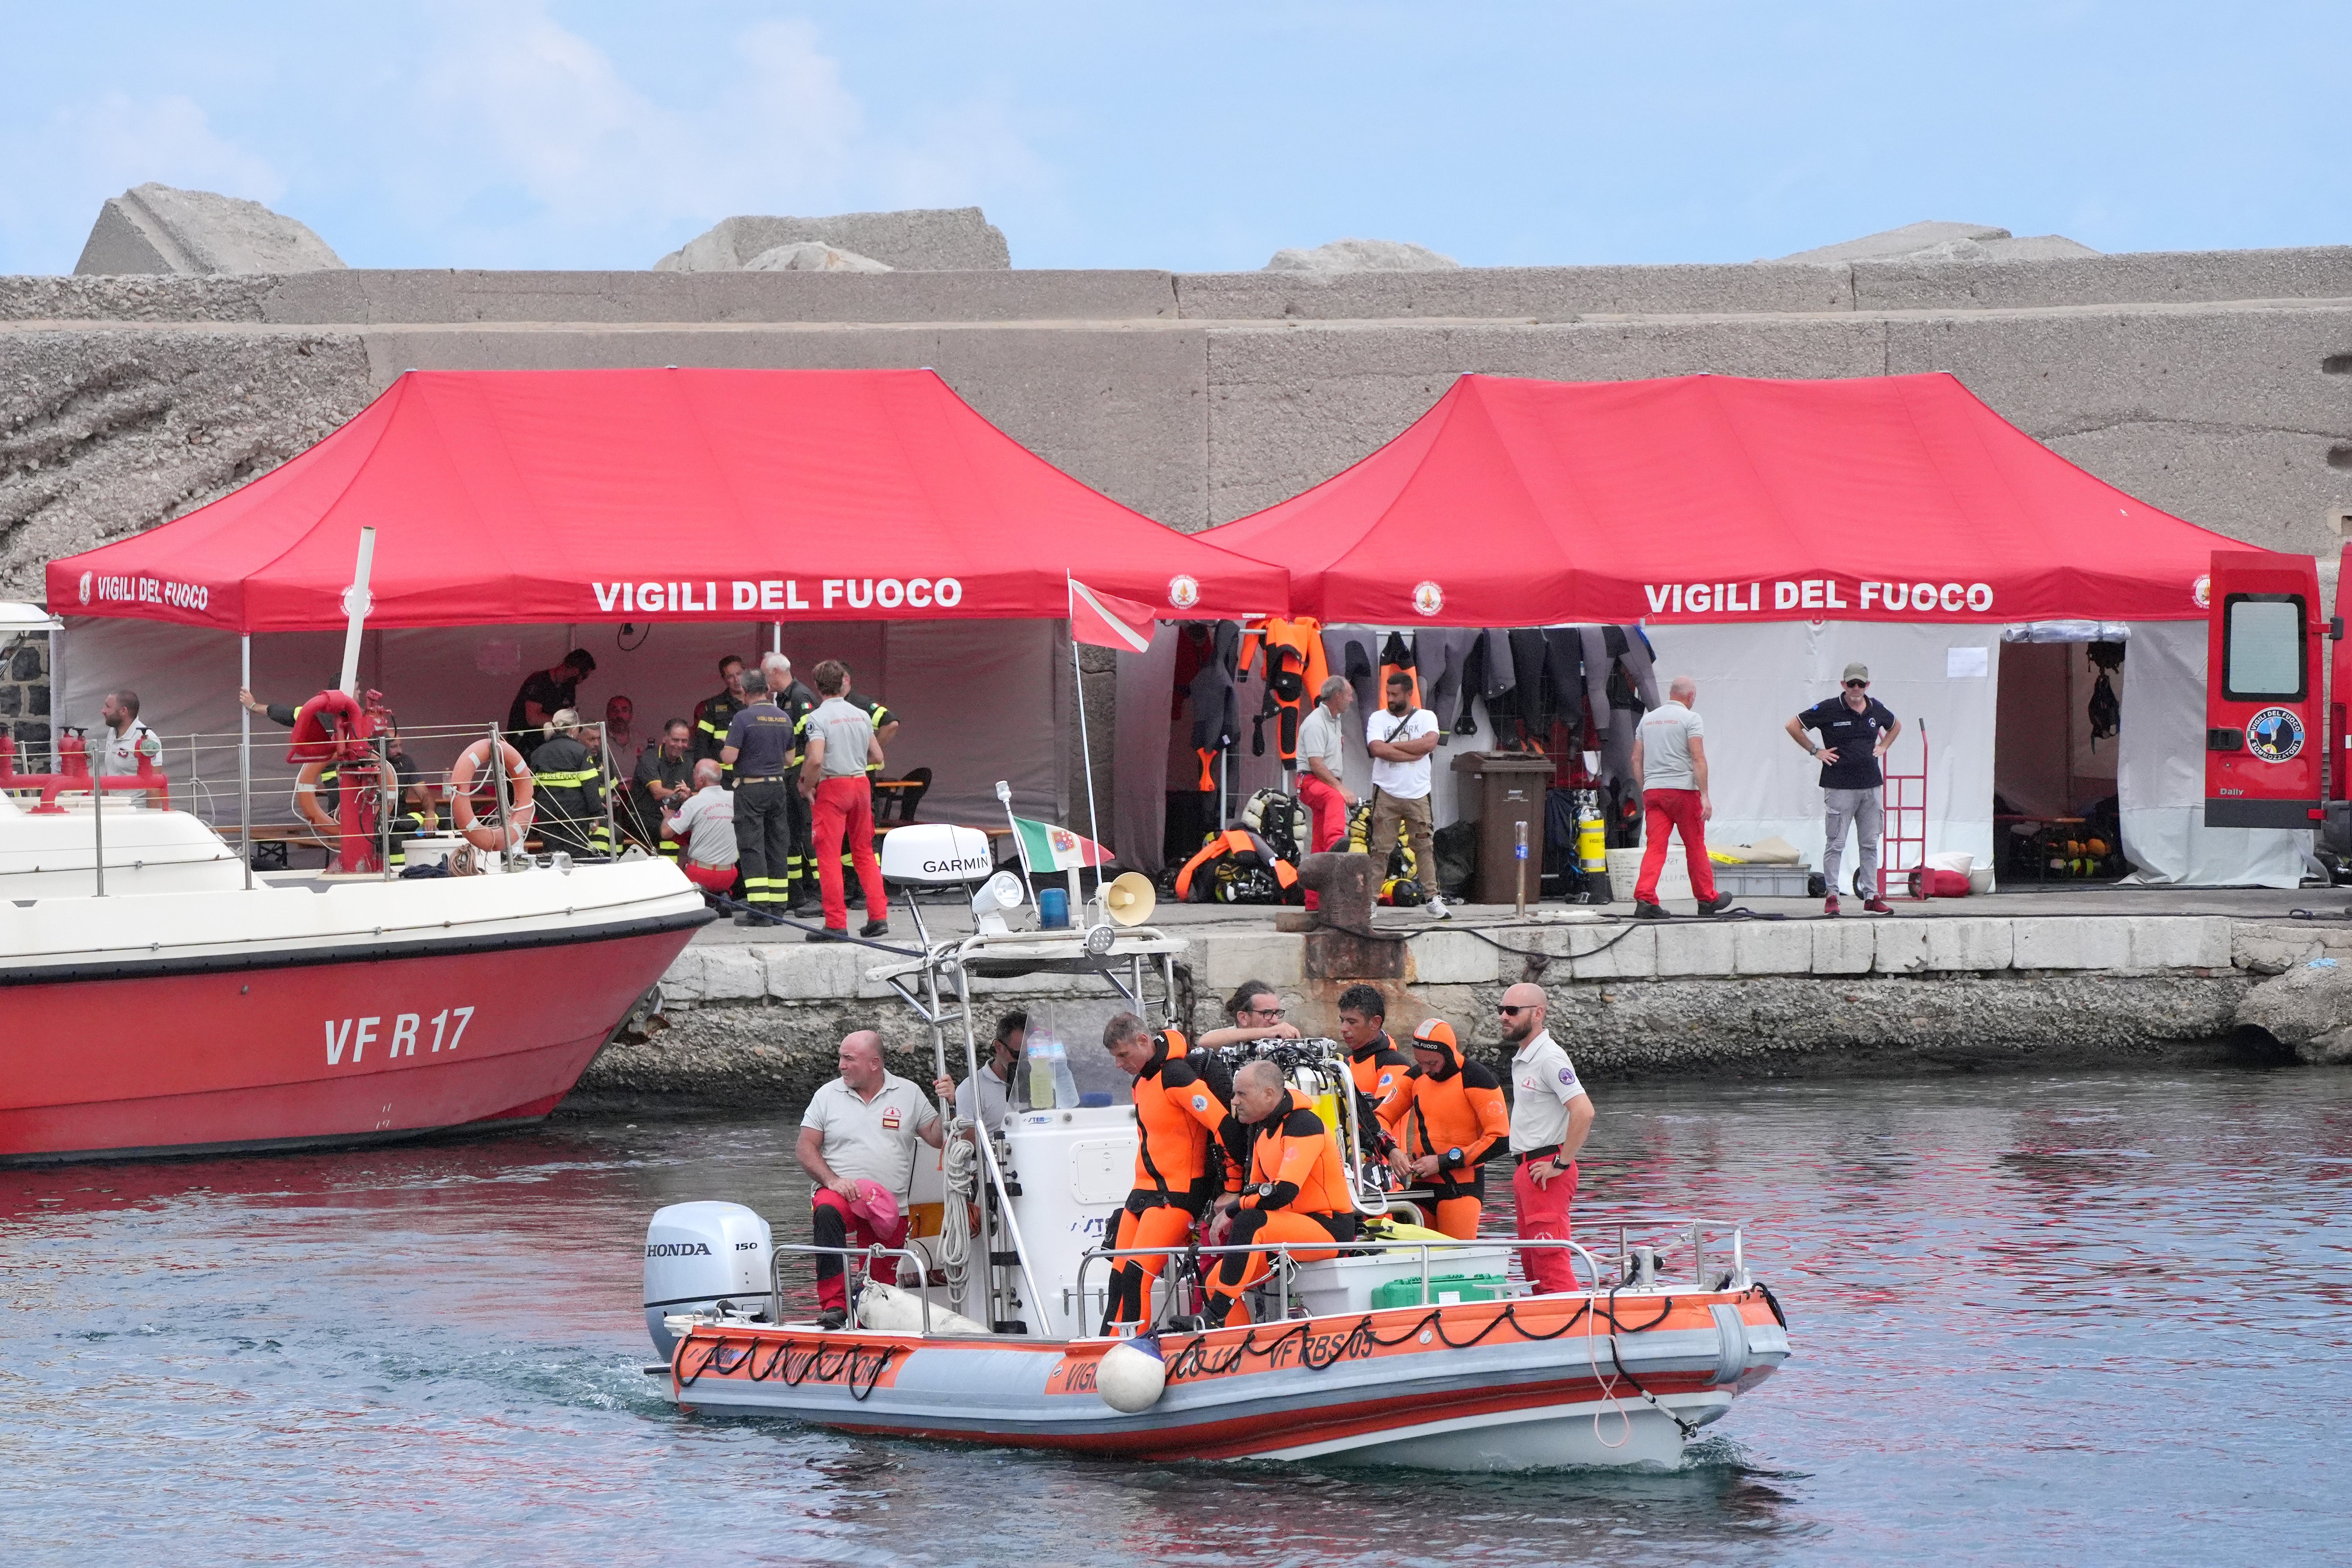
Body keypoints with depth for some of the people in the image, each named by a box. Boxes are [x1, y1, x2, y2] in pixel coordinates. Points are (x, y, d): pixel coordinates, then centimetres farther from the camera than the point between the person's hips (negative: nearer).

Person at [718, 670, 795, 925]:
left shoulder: (743, 718, -13)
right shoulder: (784, 718, 6)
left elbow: (729, 757, -17)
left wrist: (724, 750, 5)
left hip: (751, 789, -6)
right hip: (778, 786, 6)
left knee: (751, 847, -5)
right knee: (777, 846, 11)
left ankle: (759, 910, -11)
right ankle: (777, 908, 13)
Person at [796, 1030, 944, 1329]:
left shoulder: (908, 1094, 9)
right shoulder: (828, 1096, 7)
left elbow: (937, 1137, 7)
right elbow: (807, 1147, 4)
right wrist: (832, 1181, -13)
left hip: (890, 1208, 2)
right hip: (842, 1193, -2)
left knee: (882, 1287, -3)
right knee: (827, 1213, -37)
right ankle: (834, 1306, -41)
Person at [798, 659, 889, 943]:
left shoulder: (818, 718, -10)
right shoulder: (861, 715, 6)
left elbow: (815, 760, -22)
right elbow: (878, 757, 11)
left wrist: (807, 788, -6)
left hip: (832, 786, -5)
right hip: (861, 783, 5)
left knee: (829, 855, -2)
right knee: (864, 853, 14)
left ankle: (836, 924, -6)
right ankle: (879, 917, 11)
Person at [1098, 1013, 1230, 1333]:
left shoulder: (1177, 1076, -18)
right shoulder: (1142, 1081, 13)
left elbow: (1225, 1127, -22)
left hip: (1178, 1195, -10)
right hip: (1145, 1191, 10)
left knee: (1137, 1275, -18)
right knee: (1119, 1279, 6)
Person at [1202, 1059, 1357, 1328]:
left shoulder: (1303, 1125, -16)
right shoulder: (1263, 1130, 12)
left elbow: (1284, 1192, -26)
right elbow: (1257, 1189, 19)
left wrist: (1234, 1209, -13)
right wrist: (1235, 1204, -4)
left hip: (1331, 1231, -9)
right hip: (1295, 1229, 9)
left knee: (1249, 1223, -32)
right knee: (1216, 1281, -3)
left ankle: (1214, 1320, -33)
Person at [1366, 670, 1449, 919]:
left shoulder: (1426, 718, 5)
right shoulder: (1378, 719, 5)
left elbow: (1430, 743, -15)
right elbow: (1378, 749, -13)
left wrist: (1394, 745, -11)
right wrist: (1414, 753, -11)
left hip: (1417, 794, 1)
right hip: (1386, 793, -1)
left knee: (1424, 847, 4)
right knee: (1380, 849, -2)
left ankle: (1433, 898, 8)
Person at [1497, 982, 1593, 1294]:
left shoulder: (1549, 1058, -16)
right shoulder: (1522, 1058, 16)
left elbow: (1583, 1112, -26)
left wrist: (1561, 1164, -21)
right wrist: (1523, 1170, 17)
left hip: (1545, 1171, -10)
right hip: (1525, 1169, 10)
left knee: (1551, 1263, -13)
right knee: (1532, 1265, 13)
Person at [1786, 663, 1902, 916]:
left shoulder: (1876, 709, 8)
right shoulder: (1829, 709, -6)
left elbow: (1895, 726, 30)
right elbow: (1793, 726, -1)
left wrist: (1883, 746, 14)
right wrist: (1815, 751, -2)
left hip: (1871, 786, 5)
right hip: (1840, 787, -5)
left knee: (1870, 844, 8)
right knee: (1836, 844, -4)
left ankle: (1871, 896, 13)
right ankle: (1832, 897, 0)